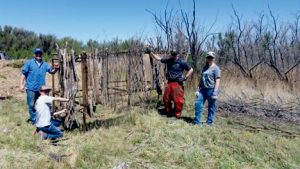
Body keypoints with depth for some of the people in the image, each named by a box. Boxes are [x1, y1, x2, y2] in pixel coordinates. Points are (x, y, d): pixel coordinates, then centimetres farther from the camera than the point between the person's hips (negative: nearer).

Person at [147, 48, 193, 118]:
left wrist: (185, 78, -11)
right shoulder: (168, 60, 4)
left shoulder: (181, 62, -9)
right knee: (166, 98, 11)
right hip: (169, 82, 5)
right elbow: (158, 58, 10)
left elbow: (191, 70, -5)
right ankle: (168, 113, 28)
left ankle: (177, 114, 11)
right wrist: (150, 52, 4)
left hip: (177, 83, -5)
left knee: (178, 100, -6)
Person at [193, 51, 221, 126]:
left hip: (211, 89, -7)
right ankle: (197, 121, 12)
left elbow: (217, 81, -11)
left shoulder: (216, 68, -5)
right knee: (198, 103, 2)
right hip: (203, 89, 7)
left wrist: (215, 92, -18)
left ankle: (209, 122, 14)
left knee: (211, 107, 3)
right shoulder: (205, 68, 17)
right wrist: (198, 89, 15)